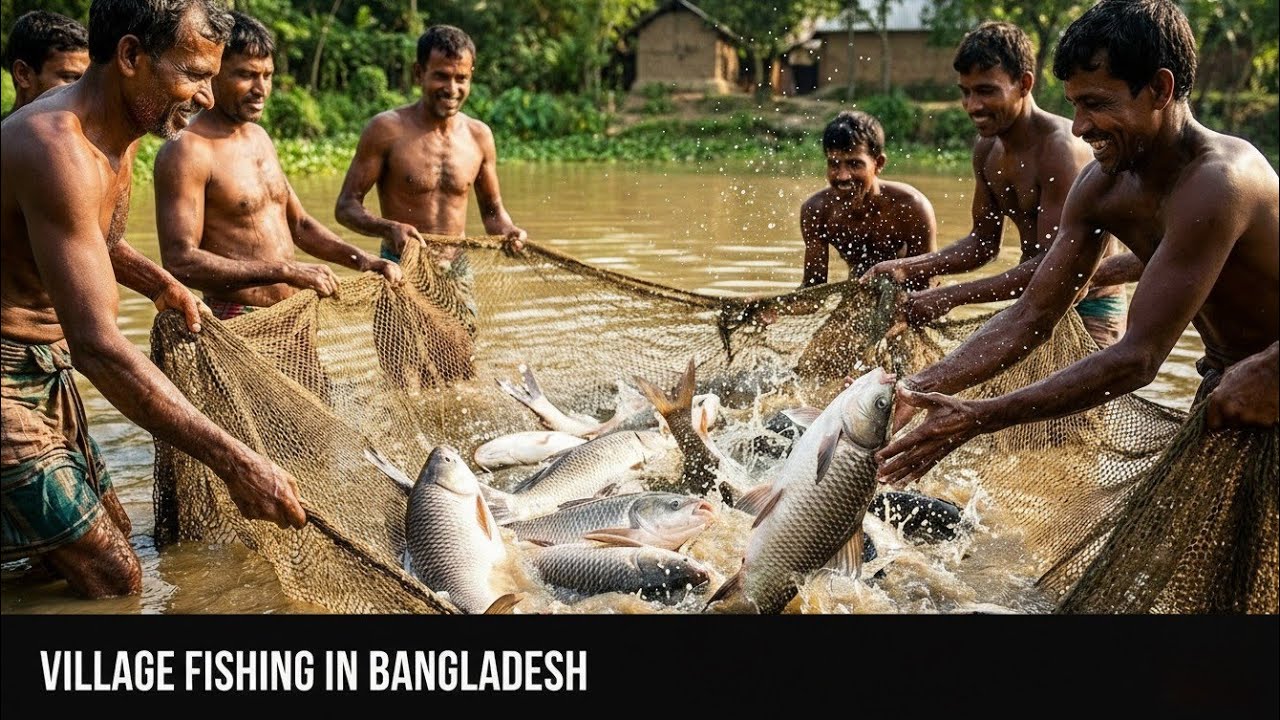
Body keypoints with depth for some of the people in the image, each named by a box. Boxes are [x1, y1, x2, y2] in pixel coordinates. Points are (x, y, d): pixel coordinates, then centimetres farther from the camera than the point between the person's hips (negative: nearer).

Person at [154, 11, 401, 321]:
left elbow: (299, 225, 19)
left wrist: (364, 261, 4)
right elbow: (180, 262, -23)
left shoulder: (260, 137, 11)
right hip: (237, 326, -7)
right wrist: (285, 271, -28)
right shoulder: (186, 152, -14)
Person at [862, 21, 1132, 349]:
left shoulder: (1060, 148, -23)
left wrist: (951, 296, -31)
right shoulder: (987, 150, 3)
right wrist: (906, 269, -3)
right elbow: (984, 242, 11)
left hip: (1090, 307, -8)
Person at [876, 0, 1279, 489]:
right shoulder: (1102, 185, -7)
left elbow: (1138, 359, -34)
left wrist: (976, 417, -38)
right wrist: (918, 389, -19)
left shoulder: (1214, 183, -32)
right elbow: (1028, 318, -6)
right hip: (1226, 378, 7)